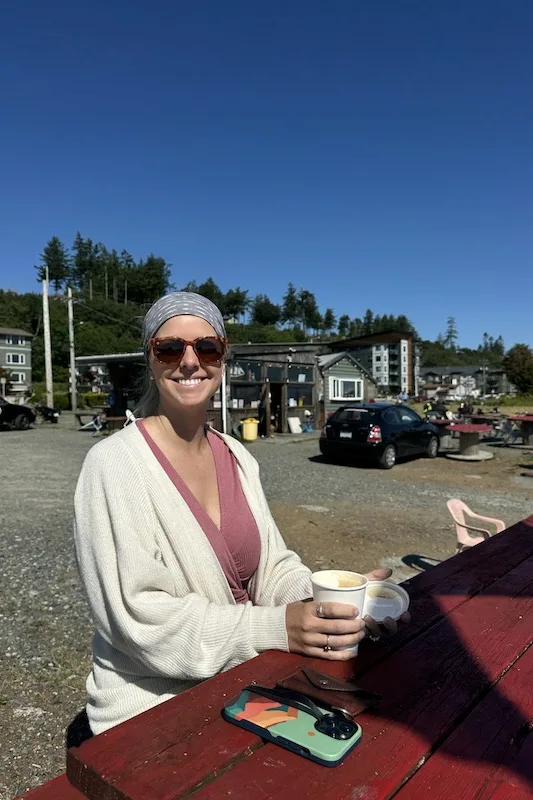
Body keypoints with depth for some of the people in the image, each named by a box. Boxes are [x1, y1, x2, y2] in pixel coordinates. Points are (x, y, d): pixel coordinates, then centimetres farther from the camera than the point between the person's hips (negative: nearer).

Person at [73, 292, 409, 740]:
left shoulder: (238, 459, 3)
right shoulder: (114, 466, -17)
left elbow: (273, 566, 3)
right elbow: (139, 618, -20)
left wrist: (338, 602, -15)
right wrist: (277, 628, -25)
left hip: (242, 685, 5)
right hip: (152, 710, -5)